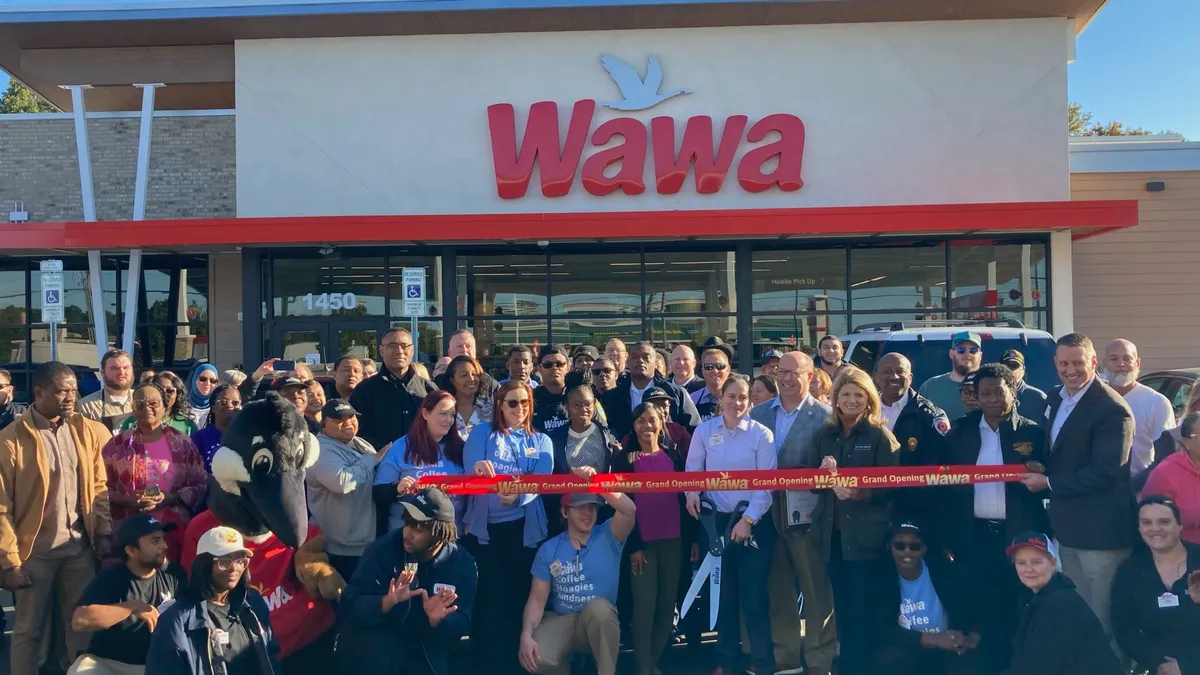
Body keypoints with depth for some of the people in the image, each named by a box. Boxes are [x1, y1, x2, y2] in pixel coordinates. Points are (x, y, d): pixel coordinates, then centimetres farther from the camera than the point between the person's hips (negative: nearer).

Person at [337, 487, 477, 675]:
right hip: (376, 639, -2)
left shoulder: (462, 564, -13)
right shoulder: (383, 549, -18)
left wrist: (438, 621, -36)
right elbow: (349, 606, -22)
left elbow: (462, 624, -13)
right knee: (382, 652, -33)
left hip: (426, 648, 2)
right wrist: (386, 602, -41)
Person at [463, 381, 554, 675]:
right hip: (484, 525, -1)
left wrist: (519, 495, -28)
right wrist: (480, 469, -33)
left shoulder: (541, 441, 10)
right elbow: (471, 471, -8)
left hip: (524, 526, 1)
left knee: (519, 594, 7)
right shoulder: (482, 433, 6)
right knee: (488, 595, 1)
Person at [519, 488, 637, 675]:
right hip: (561, 621, 1)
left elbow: (629, 509, -27)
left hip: (601, 623, -1)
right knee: (537, 659, -29)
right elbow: (537, 599, -2)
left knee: (598, 606, -36)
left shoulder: (608, 537, -6)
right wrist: (526, 635, -20)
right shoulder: (549, 550, -1)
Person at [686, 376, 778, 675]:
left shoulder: (761, 434, -6)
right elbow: (693, 471, 4)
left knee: (754, 594, -1)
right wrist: (692, 491, -16)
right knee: (723, 593, 13)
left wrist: (748, 520, -14)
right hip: (716, 520, 3)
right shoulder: (704, 431, 1)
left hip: (754, 522, -2)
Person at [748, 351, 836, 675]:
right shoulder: (758, 413, 7)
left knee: (817, 592, 7)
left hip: (807, 515, -4)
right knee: (777, 591, 15)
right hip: (769, 515, 4)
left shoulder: (825, 416, -5)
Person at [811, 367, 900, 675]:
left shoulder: (881, 436, -5)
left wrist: (860, 493, -23)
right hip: (832, 532, 5)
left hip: (866, 535, -4)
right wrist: (824, 474, -7)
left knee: (862, 609, 1)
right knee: (842, 606, 13)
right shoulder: (825, 434, 9)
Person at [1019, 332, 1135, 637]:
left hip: (1101, 530, -8)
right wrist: (1038, 472, 0)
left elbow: (1107, 473, -25)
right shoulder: (1055, 398, 7)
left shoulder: (1112, 409, -19)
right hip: (1068, 526, 8)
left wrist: (1048, 483, -20)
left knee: (1104, 617, 5)